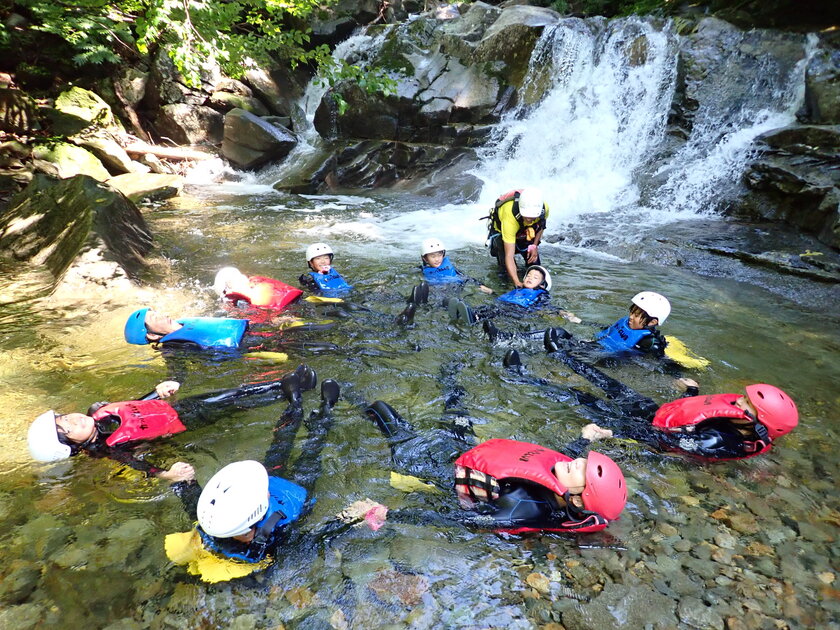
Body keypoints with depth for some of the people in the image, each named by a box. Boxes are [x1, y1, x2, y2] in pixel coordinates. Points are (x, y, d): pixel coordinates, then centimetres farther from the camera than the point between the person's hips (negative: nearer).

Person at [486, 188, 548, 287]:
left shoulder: (544, 208, -32)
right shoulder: (510, 218, -47)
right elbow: (509, 256, -46)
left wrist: (534, 245, -12)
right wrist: (517, 283, -55)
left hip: (524, 230, 3)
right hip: (500, 229, -3)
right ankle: (496, 248, 14)